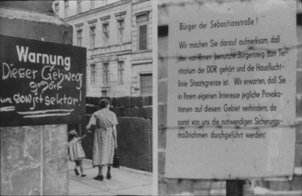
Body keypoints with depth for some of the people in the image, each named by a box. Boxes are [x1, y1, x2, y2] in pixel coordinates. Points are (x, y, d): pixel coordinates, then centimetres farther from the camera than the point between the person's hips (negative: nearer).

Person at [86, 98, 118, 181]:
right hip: (110, 136, 1)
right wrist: (115, 141, -2)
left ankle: (100, 174, 0)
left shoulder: (96, 114, -2)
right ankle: (108, 172, 17)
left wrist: (89, 129, 16)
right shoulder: (112, 114, -1)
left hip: (99, 136, -1)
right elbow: (114, 129, -7)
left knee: (100, 154, 5)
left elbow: (88, 126, -8)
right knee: (108, 154, 17)